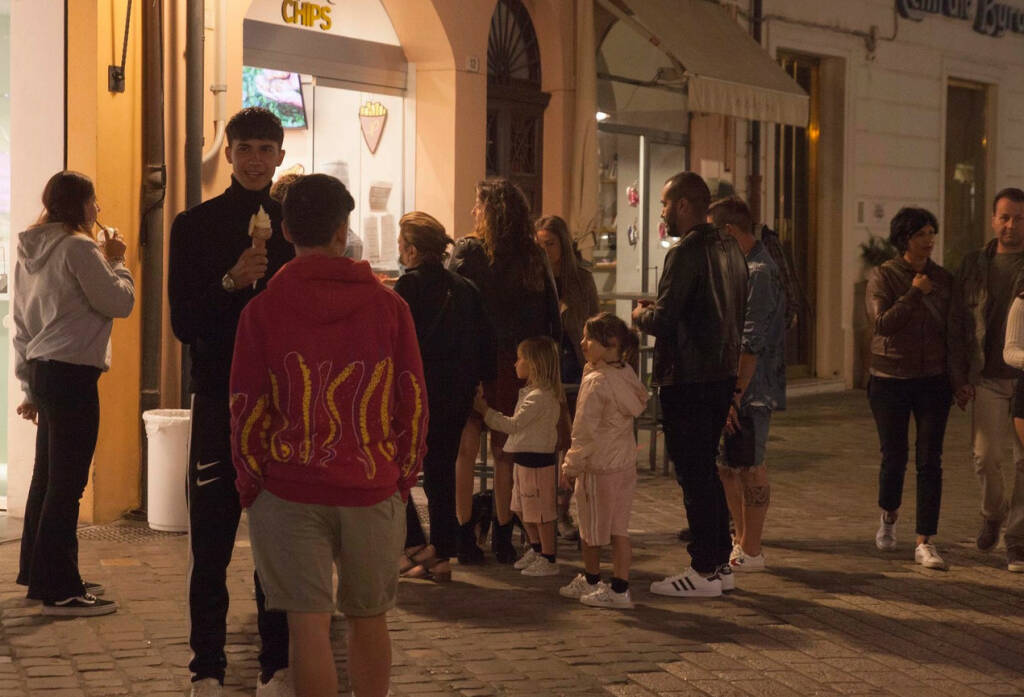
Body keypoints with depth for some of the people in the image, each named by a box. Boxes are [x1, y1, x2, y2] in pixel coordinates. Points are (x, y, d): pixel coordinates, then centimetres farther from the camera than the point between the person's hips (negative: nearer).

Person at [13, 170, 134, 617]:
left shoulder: (31, 251, 14)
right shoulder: (78, 247, -13)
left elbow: (22, 324, 17)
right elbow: (119, 302, -13)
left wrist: (29, 385, 22)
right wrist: (115, 261, 2)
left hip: (42, 369, 9)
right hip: (72, 374, -9)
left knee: (48, 476, 18)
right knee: (67, 483, -6)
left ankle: (37, 573, 27)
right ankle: (59, 591, -4)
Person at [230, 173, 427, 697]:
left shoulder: (262, 309, -3)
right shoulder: (389, 306, 1)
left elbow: (246, 412, -3)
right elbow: (413, 404, 2)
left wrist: (251, 488, 8)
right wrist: (402, 481, 12)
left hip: (288, 492, -2)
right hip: (373, 491, 2)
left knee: (308, 623, 0)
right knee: (368, 618, 16)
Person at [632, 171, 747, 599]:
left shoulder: (685, 252, -16)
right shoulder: (729, 249, 12)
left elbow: (662, 321, -21)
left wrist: (640, 314, 2)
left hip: (687, 380, -9)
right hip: (723, 375, 9)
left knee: (693, 474, -3)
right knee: (707, 469, 17)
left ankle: (704, 571, 2)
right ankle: (720, 562, 22)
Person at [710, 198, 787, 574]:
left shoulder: (758, 272, -16)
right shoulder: (741, 266, 15)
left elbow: (751, 344, -21)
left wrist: (735, 394, -23)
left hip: (750, 389, -10)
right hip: (730, 387, 10)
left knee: (749, 467, -2)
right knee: (727, 465, 15)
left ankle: (751, 551, 6)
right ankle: (740, 540, 27)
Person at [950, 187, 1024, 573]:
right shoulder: (972, 266, 8)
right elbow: (956, 325, 9)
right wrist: (959, 378, 3)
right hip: (987, 379, 1)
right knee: (986, 457, -3)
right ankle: (992, 513, 26)